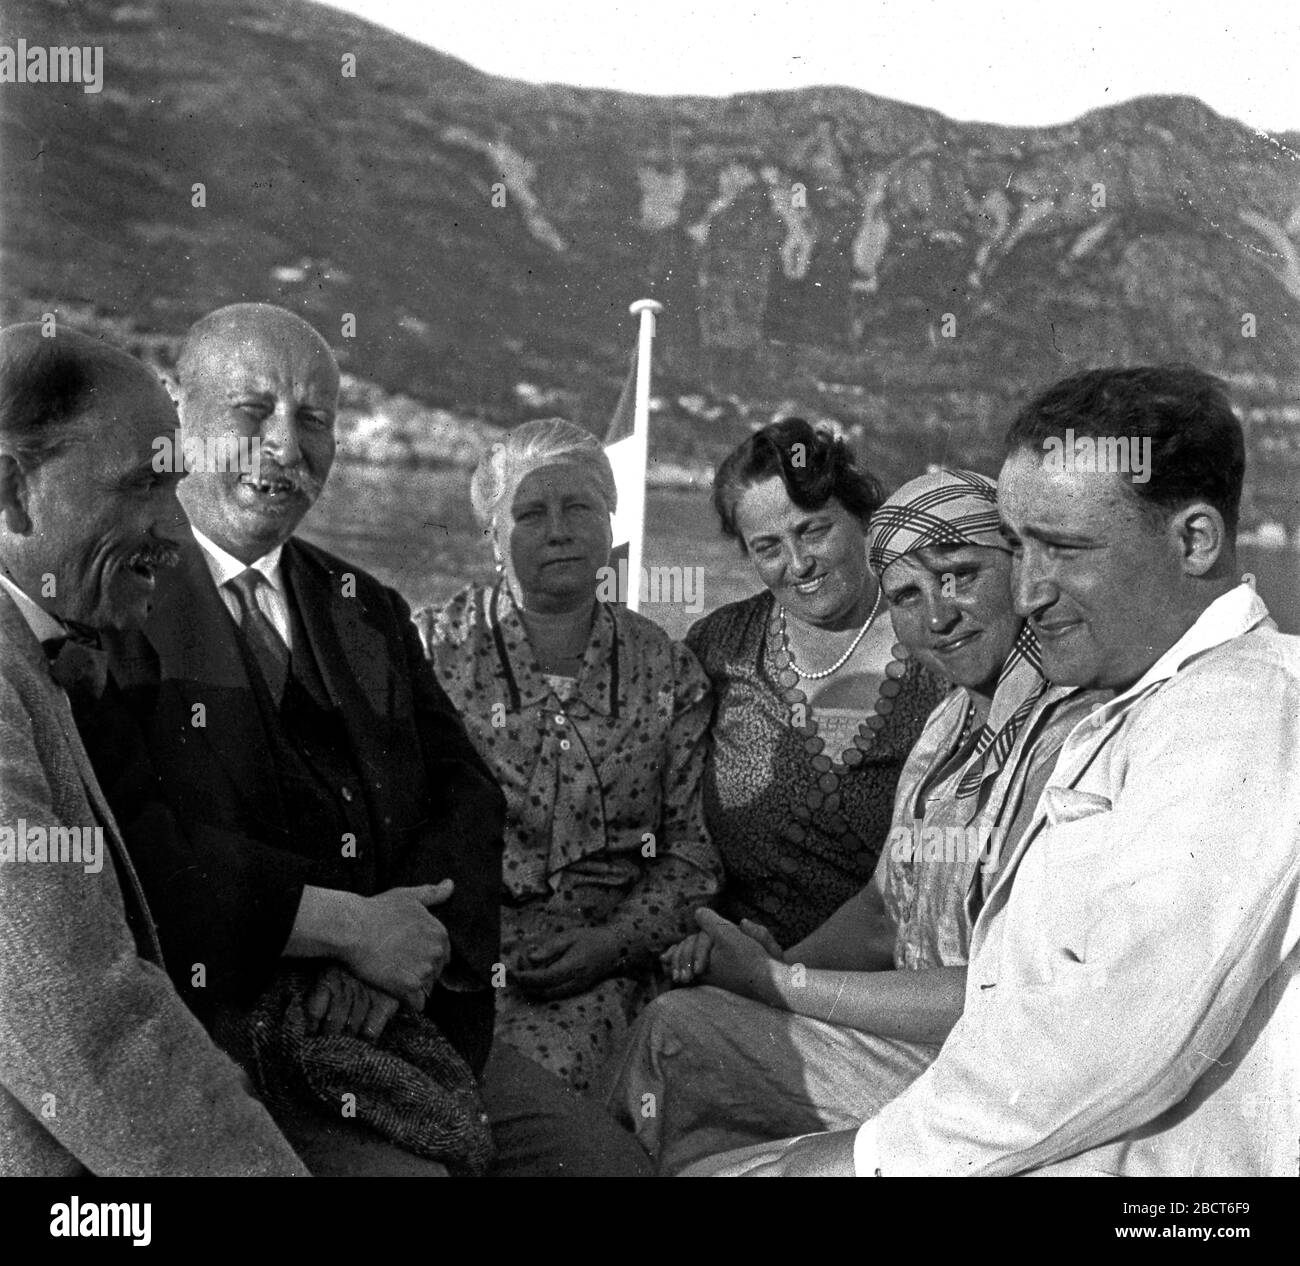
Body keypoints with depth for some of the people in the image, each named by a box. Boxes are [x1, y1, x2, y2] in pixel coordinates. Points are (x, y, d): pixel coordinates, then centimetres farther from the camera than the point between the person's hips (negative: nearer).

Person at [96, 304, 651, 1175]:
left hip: (400, 1013, 6)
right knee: (401, 1167, -27)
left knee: (595, 1151, -8)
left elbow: (467, 794, 8)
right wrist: (344, 925, -16)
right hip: (209, 1030, -6)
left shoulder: (370, 613, 18)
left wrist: (405, 942, -11)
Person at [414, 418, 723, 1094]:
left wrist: (616, 939, -8)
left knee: (540, 1064, -28)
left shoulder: (668, 672, 9)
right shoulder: (433, 646, 4)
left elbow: (692, 850, 9)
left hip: (602, 960, 1)